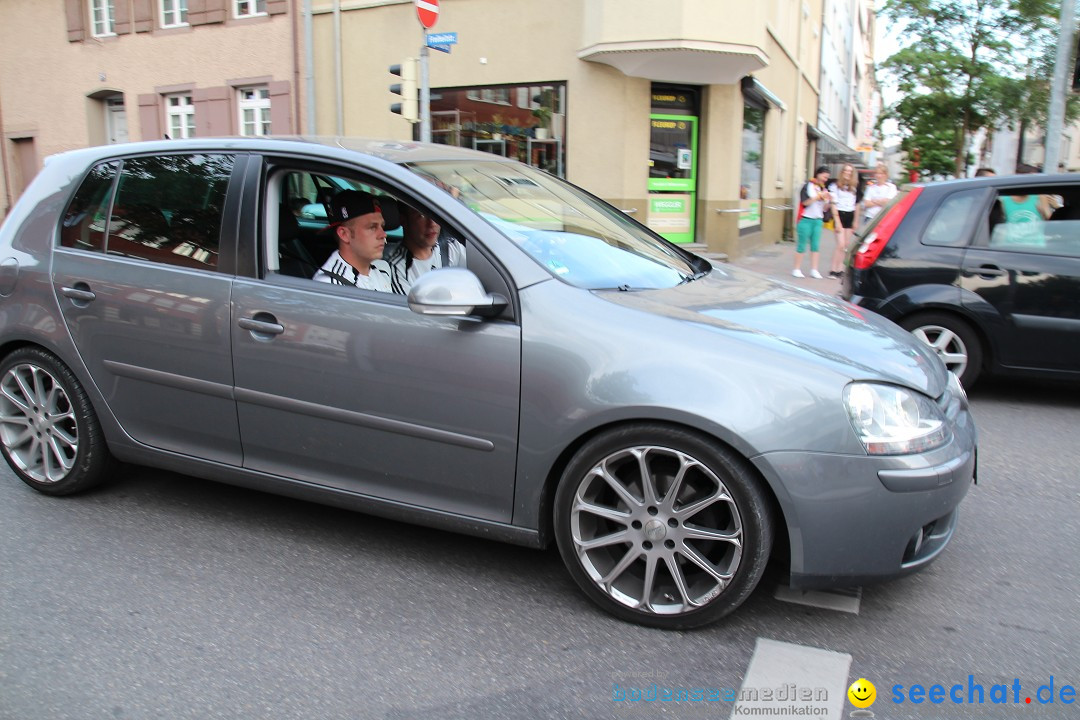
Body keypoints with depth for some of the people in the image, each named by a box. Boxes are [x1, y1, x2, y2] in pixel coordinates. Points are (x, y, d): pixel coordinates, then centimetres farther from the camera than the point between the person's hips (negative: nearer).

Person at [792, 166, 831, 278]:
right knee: (802, 245, -1)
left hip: (818, 220, 6)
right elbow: (805, 202, -13)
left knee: (815, 246, 3)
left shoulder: (823, 189, 13)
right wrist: (819, 196, -16)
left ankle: (814, 270, 6)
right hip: (806, 219, -6)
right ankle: (797, 269, 5)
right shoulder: (807, 186, -4)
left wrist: (828, 201, -5)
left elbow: (824, 208, 14)